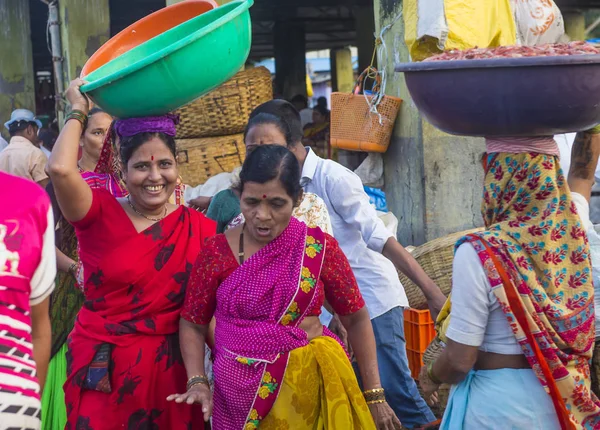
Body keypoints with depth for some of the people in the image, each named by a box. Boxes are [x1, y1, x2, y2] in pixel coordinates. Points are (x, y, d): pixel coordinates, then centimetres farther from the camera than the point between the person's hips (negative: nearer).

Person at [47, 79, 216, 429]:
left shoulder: (200, 227, 0)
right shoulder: (100, 214, -6)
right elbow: (61, 169, -25)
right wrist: (79, 110, -11)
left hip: (170, 370, 2)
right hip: (103, 370, -2)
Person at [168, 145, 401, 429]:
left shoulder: (320, 248, -6)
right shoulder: (216, 253, -5)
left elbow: (356, 319, 2)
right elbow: (192, 324, 5)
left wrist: (375, 394, 0)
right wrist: (197, 381, -10)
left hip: (309, 387, 0)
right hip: (239, 394, 1)